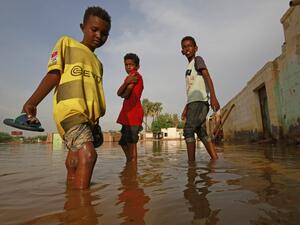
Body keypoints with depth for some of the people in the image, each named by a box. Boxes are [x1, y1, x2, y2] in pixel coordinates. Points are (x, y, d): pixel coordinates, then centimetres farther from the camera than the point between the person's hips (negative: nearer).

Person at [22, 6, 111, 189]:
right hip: (70, 109, -6)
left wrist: (95, 122, 20)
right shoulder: (67, 43, 10)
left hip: (88, 116, 7)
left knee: (75, 164, 11)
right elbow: (54, 75, 0)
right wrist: (32, 102, -11)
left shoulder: (98, 63, 24)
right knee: (88, 154, -25)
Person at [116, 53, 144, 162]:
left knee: (131, 143, -10)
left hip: (133, 113, -10)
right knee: (123, 142, 19)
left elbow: (125, 94, -17)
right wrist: (127, 82, -14)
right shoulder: (130, 76, 20)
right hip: (128, 115, 10)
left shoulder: (135, 75, -6)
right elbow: (119, 93, 2)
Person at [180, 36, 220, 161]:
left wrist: (213, 97, -25)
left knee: (188, 130, -16)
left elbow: (207, 77, -11)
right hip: (193, 103, 9)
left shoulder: (198, 60, 5)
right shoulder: (189, 67, 26)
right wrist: (186, 108, 23)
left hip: (200, 101, -9)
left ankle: (191, 162, -14)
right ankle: (215, 160, 8)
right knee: (202, 133, 6)